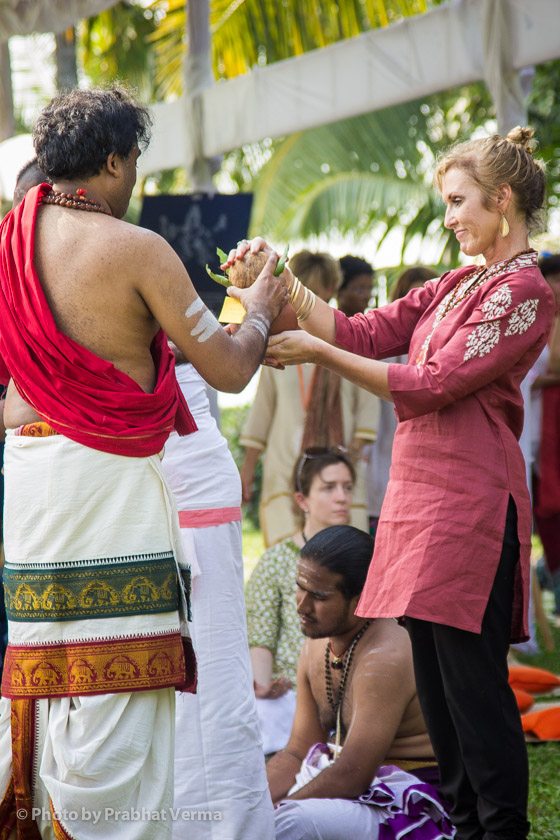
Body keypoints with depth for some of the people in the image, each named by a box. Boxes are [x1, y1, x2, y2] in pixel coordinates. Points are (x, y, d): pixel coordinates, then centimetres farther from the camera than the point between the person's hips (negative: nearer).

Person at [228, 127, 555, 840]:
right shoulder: (457, 285, 20)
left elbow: (432, 385, -15)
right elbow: (366, 333, 14)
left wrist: (316, 352, -13)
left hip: (468, 499, -9)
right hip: (421, 491, 9)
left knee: (472, 677, -8)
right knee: (434, 674, 10)